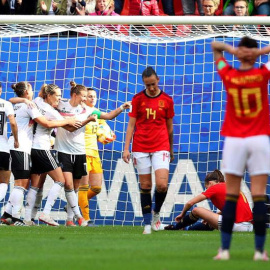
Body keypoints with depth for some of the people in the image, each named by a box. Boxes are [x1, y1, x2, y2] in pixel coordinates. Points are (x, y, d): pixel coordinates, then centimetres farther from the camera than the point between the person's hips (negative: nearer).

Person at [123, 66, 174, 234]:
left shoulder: (167, 100, 5)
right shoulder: (138, 99, 4)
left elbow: (169, 127, 14)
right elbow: (131, 125, 5)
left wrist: (171, 150, 20)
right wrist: (126, 148, -3)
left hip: (161, 147, 0)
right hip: (140, 148, 0)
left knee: (162, 184, -13)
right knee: (145, 186, 1)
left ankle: (156, 213, 13)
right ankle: (147, 223, 9)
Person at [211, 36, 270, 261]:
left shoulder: (228, 75, 0)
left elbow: (214, 46, 14)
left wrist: (231, 49, -3)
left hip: (234, 141, 1)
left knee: (231, 196, 3)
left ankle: (225, 249, 0)